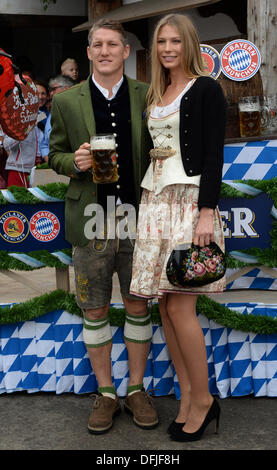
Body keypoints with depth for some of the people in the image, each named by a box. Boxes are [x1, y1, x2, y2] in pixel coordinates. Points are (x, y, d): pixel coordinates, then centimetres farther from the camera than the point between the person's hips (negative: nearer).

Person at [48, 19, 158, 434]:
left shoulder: (147, 97, 3)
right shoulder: (66, 102, 2)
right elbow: (56, 155, 9)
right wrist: (75, 162, -14)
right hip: (91, 224, 0)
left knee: (138, 307, 9)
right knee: (95, 312, 8)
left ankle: (136, 389, 25)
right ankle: (106, 393, 23)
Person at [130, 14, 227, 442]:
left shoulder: (206, 90, -2)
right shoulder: (156, 95, 18)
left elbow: (214, 155, -9)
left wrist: (207, 212, -17)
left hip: (190, 201, -7)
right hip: (155, 201, 7)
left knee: (180, 307, -9)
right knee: (165, 307, 5)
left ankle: (203, 400, 7)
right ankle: (188, 399, 14)